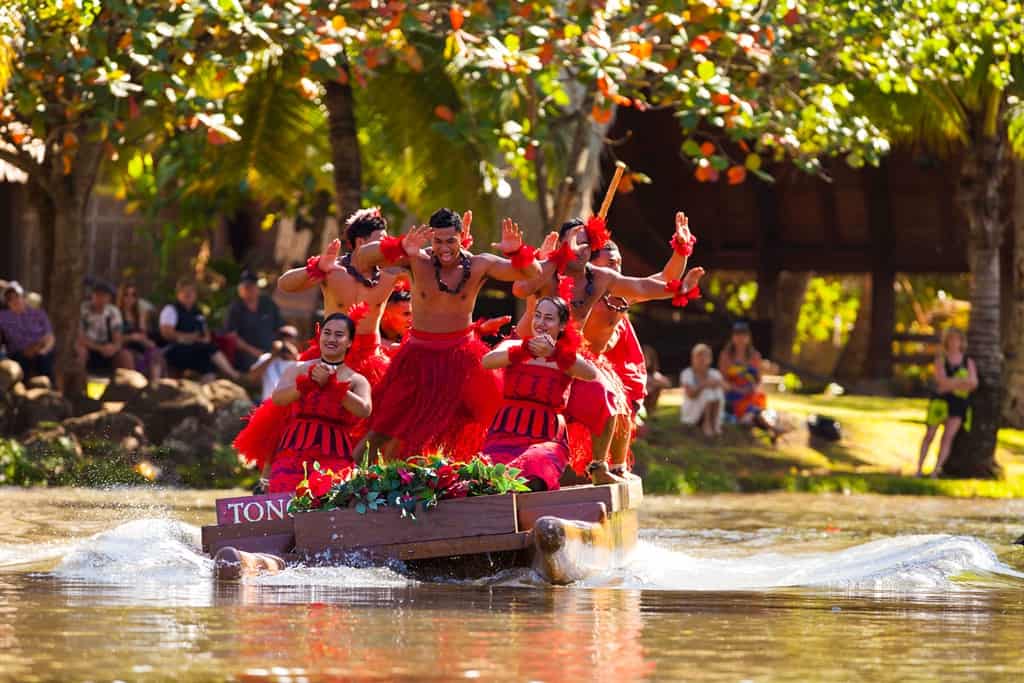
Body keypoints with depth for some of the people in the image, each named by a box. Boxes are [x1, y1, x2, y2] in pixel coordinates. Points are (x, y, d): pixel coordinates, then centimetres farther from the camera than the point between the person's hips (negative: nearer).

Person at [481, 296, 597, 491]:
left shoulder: (566, 358, 10)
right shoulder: (513, 347, 12)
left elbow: (591, 374, -14)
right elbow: (487, 362, -11)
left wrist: (554, 354, -30)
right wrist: (525, 349, -28)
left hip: (547, 440, -1)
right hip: (505, 435, 1)